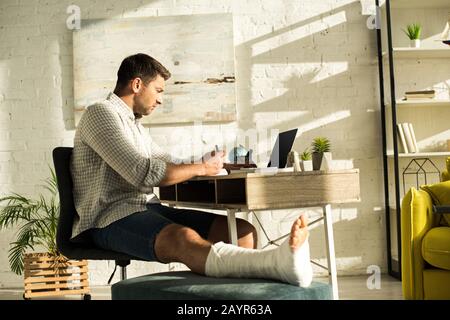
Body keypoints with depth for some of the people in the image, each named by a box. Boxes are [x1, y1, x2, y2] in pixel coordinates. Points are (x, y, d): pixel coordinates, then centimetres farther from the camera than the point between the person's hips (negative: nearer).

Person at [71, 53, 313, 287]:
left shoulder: (134, 124, 26)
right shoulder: (101, 113, -5)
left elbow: (167, 163, 37)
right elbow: (144, 174, -17)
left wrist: (211, 164, 24)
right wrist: (200, 168, -6)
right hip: (111, 218, -10)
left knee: (243, 230, -10)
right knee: (184, 239, -41)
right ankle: (281, 264, -67)